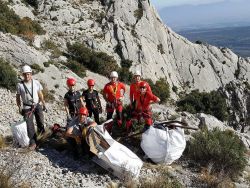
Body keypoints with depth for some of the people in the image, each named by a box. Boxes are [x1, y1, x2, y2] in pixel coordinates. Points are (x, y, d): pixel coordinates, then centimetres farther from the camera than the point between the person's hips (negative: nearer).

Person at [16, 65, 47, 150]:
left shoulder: (36, 82, -3)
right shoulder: (19, 85, -7)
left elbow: (40, 94, 5)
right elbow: (18, 97, 2)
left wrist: (44, 104, 5)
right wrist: (20, 108, 0)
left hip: (37, 105, 1)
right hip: (27, 107, -1)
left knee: (41, 120, -9)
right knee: (29, 124, -3)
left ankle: (41, 130, 26)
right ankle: (33, 142, 8)